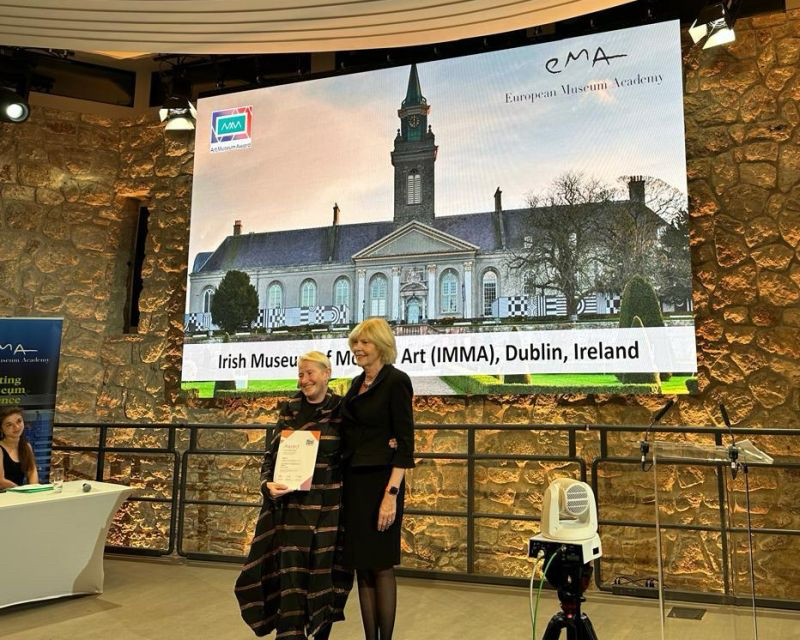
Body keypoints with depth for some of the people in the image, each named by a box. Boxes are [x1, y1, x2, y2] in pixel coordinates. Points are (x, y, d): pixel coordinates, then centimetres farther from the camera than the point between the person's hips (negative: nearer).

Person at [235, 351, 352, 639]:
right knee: (290, 573, -2)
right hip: (292, 504, 2)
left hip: (329, 507, -1)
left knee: (325, 572, 6)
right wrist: (268, 483, -11)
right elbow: (272, 453, 6)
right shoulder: (289, 410, 6)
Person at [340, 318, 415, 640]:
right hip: (352, 481, 8)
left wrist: (392, 493, -21)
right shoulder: (357, 383, 13)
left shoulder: (396, 381, -10)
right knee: (361, 567, 11)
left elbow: (405, 443, -15)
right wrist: (342, 480, 14)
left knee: (381, 566, 1)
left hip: (380, 481, -7)